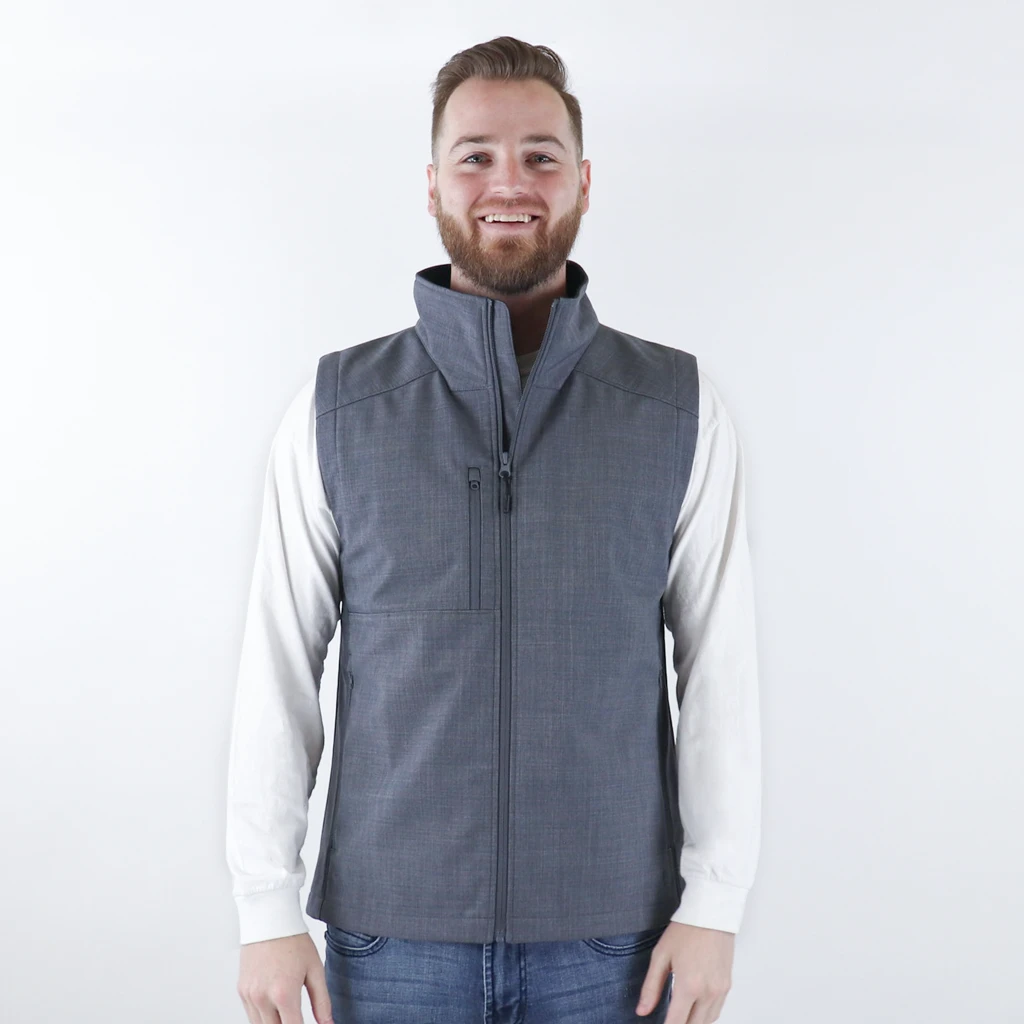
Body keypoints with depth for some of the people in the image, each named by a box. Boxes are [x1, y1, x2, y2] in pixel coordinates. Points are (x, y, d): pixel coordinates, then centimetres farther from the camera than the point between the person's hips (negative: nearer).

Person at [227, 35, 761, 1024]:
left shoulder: (680, 408, -3)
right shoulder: (337, 409, -2)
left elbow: (721, 665, -2)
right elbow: (278, 666, -1)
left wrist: (714, 904, -4)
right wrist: (266, 909, -2)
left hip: (610, 937, 0)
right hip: (390, 932, 0)